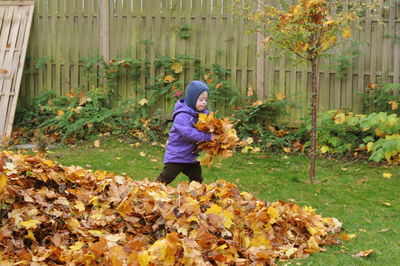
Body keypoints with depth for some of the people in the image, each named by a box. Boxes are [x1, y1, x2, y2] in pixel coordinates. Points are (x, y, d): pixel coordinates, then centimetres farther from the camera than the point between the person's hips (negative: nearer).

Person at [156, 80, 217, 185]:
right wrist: (208, 136, -33)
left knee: (197, 179, 12)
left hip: (192, 156, 7)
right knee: (166, 178, -1)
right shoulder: (182, 116, -23)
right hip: (176, 156, -7)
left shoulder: (203, 114, 2)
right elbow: (188, 133, -34)